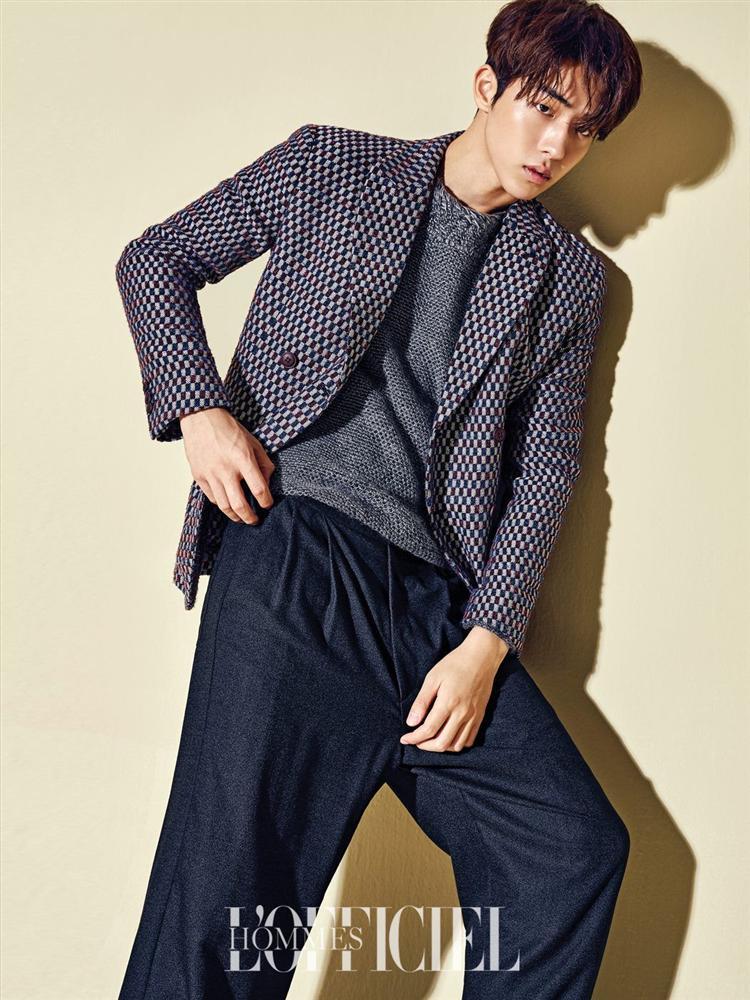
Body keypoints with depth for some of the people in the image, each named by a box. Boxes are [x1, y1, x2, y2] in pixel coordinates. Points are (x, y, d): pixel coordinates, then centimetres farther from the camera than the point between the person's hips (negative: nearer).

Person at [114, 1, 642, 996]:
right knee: (232, 893, -11)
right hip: (292, 551, -3)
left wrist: (485, 645, -3)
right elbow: (156, 258, 14)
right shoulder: (328, 167, 11)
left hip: (439, 603, 4)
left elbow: (545, 468, 10)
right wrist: (200, 409, -4)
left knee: (577, 847, -5)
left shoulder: (571, 276, 16)